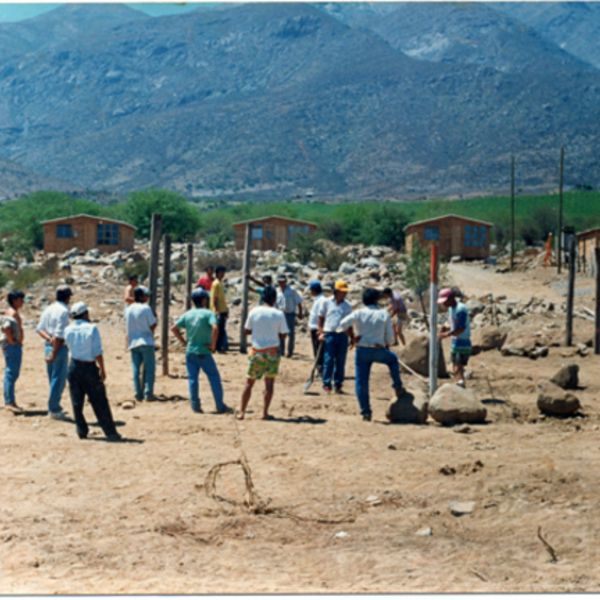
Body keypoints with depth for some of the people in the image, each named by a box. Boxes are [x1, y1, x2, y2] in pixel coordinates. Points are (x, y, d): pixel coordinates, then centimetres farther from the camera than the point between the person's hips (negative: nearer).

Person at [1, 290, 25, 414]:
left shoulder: (11, 312, 16)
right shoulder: (13, 313, -15)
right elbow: (6, 327, -29)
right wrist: (12, 341, -21)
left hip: (8, 346, 10)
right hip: (13, 347, -10)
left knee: (10, 374, 13)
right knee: (11, 374, -10)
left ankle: (8, 401, 18)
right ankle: (10, 402, -11)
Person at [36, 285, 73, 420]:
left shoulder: (48, 309, 11)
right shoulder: (64, 311, -14)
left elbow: (40, 329, 8)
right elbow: (59, 334, -20)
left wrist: (49, 338, -6)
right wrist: (54, 354, -18)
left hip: (48, 347, 8)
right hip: (59, 348, -8)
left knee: (53, 380, 17)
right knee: (59, 380, -2)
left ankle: (54, 408, 25)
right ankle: (54, 410, 1)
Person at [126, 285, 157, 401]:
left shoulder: (129, 309, 7)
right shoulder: (146, 308, -12)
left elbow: (130, 325, 13)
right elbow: (153, 325, -8)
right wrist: (154, 318, 9)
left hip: (133, 343, 5)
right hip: (146, 342, -5)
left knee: (136, 369, 7)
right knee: (149, 368, 0)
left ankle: (138, 393, 6)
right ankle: (148, 393, -5)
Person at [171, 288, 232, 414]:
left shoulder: (187, 315, 6)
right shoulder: (208, 314, -9)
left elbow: (174, 329, 10)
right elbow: (215, 328, -26)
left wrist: (184, 342, 12)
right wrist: (213, 345, -15)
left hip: (190, 351, 4)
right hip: (203, 352, -4)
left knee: (192, 378, 8)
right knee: (214, 378, 4)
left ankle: (195, 405, 6)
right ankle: (220, 406, 5)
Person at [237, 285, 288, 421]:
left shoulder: (254, 312, -5)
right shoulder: (279, 314, -7)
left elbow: (247, 331, 2)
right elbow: (283, 335, -3)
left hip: (257, 350, 1)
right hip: (273, 351, -1)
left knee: (249, 381, 9)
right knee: (270, 382, 5)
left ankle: (242, 411, 11)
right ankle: (265, 412, 5)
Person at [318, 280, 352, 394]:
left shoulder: (347, 305, 11)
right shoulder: (326, 302, 4)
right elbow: (321, 318, 8)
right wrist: (321, 332, -2)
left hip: (342, 335, 3)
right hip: (329, 334, -3)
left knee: (341, 361, 5)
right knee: (329, 360, -6)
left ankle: (338, 384, 14)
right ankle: (326, 385, 0)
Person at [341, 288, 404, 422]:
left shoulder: (359, 313, 0)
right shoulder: (384, 314, 2)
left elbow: (344, 323, -16)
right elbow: (390, 337, 3)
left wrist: (352, 336, -2)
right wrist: (387, 346, 23)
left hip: (362, 351, 0)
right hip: (379, 351, 0)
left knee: (361, 382, 5)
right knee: (393, 359, 33)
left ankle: (366, 412, 3)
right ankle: (398, 387, 33)